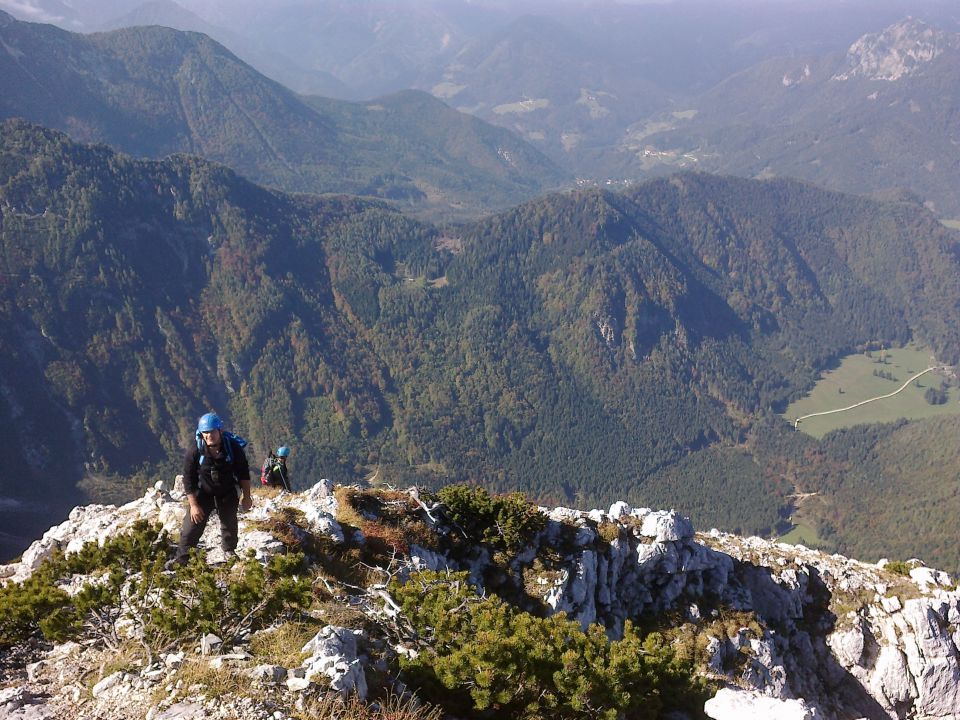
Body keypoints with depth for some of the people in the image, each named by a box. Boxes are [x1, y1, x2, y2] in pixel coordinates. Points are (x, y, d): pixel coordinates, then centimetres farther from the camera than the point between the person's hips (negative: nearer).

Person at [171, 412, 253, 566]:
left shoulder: (233, 448, -19)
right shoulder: (194, 452, -23)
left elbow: (243, 473, -6)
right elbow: (188, 480, -16)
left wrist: (246, 496, -5)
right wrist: (193, 505, -17)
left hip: (228, 494, 2)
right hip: (203, 494, -1)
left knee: (230, 527, 17)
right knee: (191, 528, -5)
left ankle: (230, 555, 39)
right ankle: (180, 562, 4)